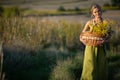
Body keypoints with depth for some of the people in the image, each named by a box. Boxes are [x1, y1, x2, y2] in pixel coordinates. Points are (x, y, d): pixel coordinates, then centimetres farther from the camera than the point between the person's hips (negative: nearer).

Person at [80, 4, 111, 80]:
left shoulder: (105, 22, 1)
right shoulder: (89, 23, 2)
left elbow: (109, 35, -6)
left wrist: (105, 40, -26)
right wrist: (82, 39, -14)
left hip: (100, 47, 1)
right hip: (90, 47, -1)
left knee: (101, 67, 6)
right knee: (90, 67, -5)